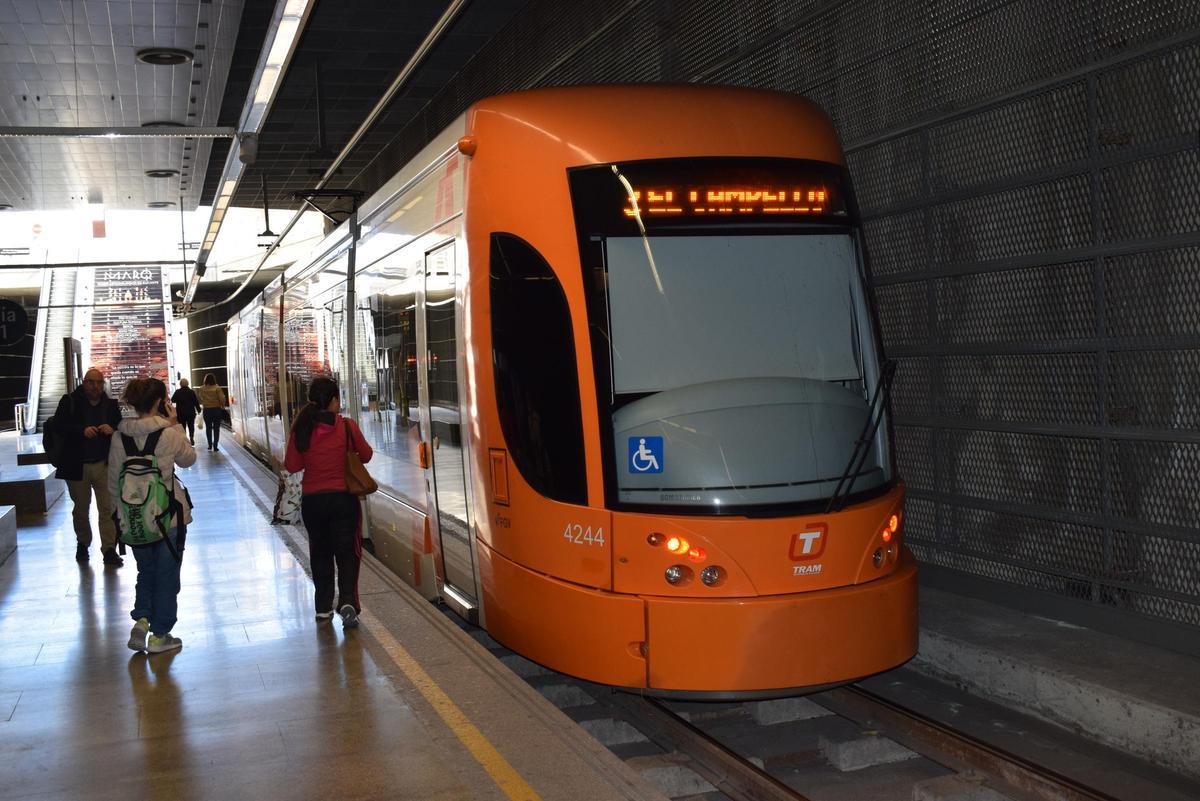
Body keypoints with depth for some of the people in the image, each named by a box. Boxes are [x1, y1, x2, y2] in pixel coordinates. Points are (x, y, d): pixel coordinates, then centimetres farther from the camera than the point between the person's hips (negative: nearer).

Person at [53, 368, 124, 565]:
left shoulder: (111, 404, 3)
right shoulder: (69, 401, -3)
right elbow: (59, 426, -11)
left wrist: (112, 430, -18)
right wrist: (82, 430, -25)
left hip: (104, 465, 1)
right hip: (78, 465, 0)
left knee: (108, 508, -5)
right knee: (81, 509, 15)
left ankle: (109, 549, -1)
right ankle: (82, 544, 34)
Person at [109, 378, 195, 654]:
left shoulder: (120, 436, -3)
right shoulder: (170, 434, -14)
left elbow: (114, 481, 3)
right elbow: (189, 459, 5)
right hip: (169, 515, -3)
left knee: (146, 571, 22)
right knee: (167, 575, 10)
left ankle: (141, 620, 6)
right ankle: (159, 635, 16)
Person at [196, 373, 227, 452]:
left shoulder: (202, 389, -5)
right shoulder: (217, 388, -12)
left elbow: (199, 399, -1)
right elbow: (222, 399, -14)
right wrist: (222, 407, 2)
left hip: (206, 410, 2)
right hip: (216, 409, -2)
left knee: (208, 428, 15)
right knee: (216, 428, 4)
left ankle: (210, 445, 16)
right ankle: (215, 446, 2)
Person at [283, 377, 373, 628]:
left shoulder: (301, 429, -7)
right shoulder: (347, 426, -11)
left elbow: (292, 465, -2)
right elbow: (366, 455, 1)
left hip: (312, 500, 2)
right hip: (343, 497, -2)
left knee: (320, 552, 17)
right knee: (346, 551, 6)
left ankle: (323, 606, 22)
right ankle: (348, 601, -13)